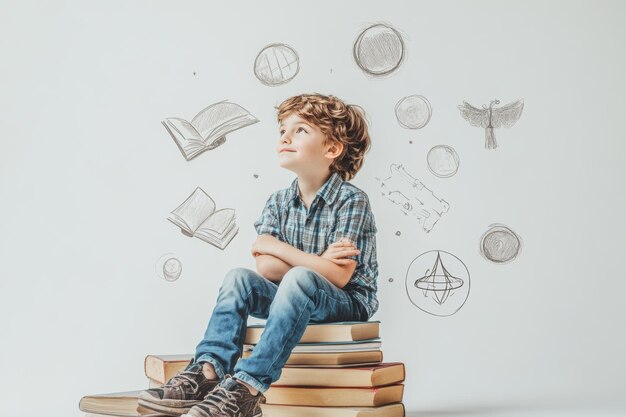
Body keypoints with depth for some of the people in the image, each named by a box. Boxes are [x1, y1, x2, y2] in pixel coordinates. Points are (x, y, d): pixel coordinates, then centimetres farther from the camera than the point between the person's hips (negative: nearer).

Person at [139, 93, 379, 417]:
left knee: (298, 281, -35)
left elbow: (338, 276, -22)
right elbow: (265, 269, -8)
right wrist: (318, 262, -21)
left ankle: (248, 386, -41)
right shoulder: (278, 203, 4)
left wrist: (276, 247, -15)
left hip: (349, 303, -5)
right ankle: (208, 371, -29)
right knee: (239, 277, -16)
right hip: (295, 299, 6)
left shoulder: (352, 200, -14)